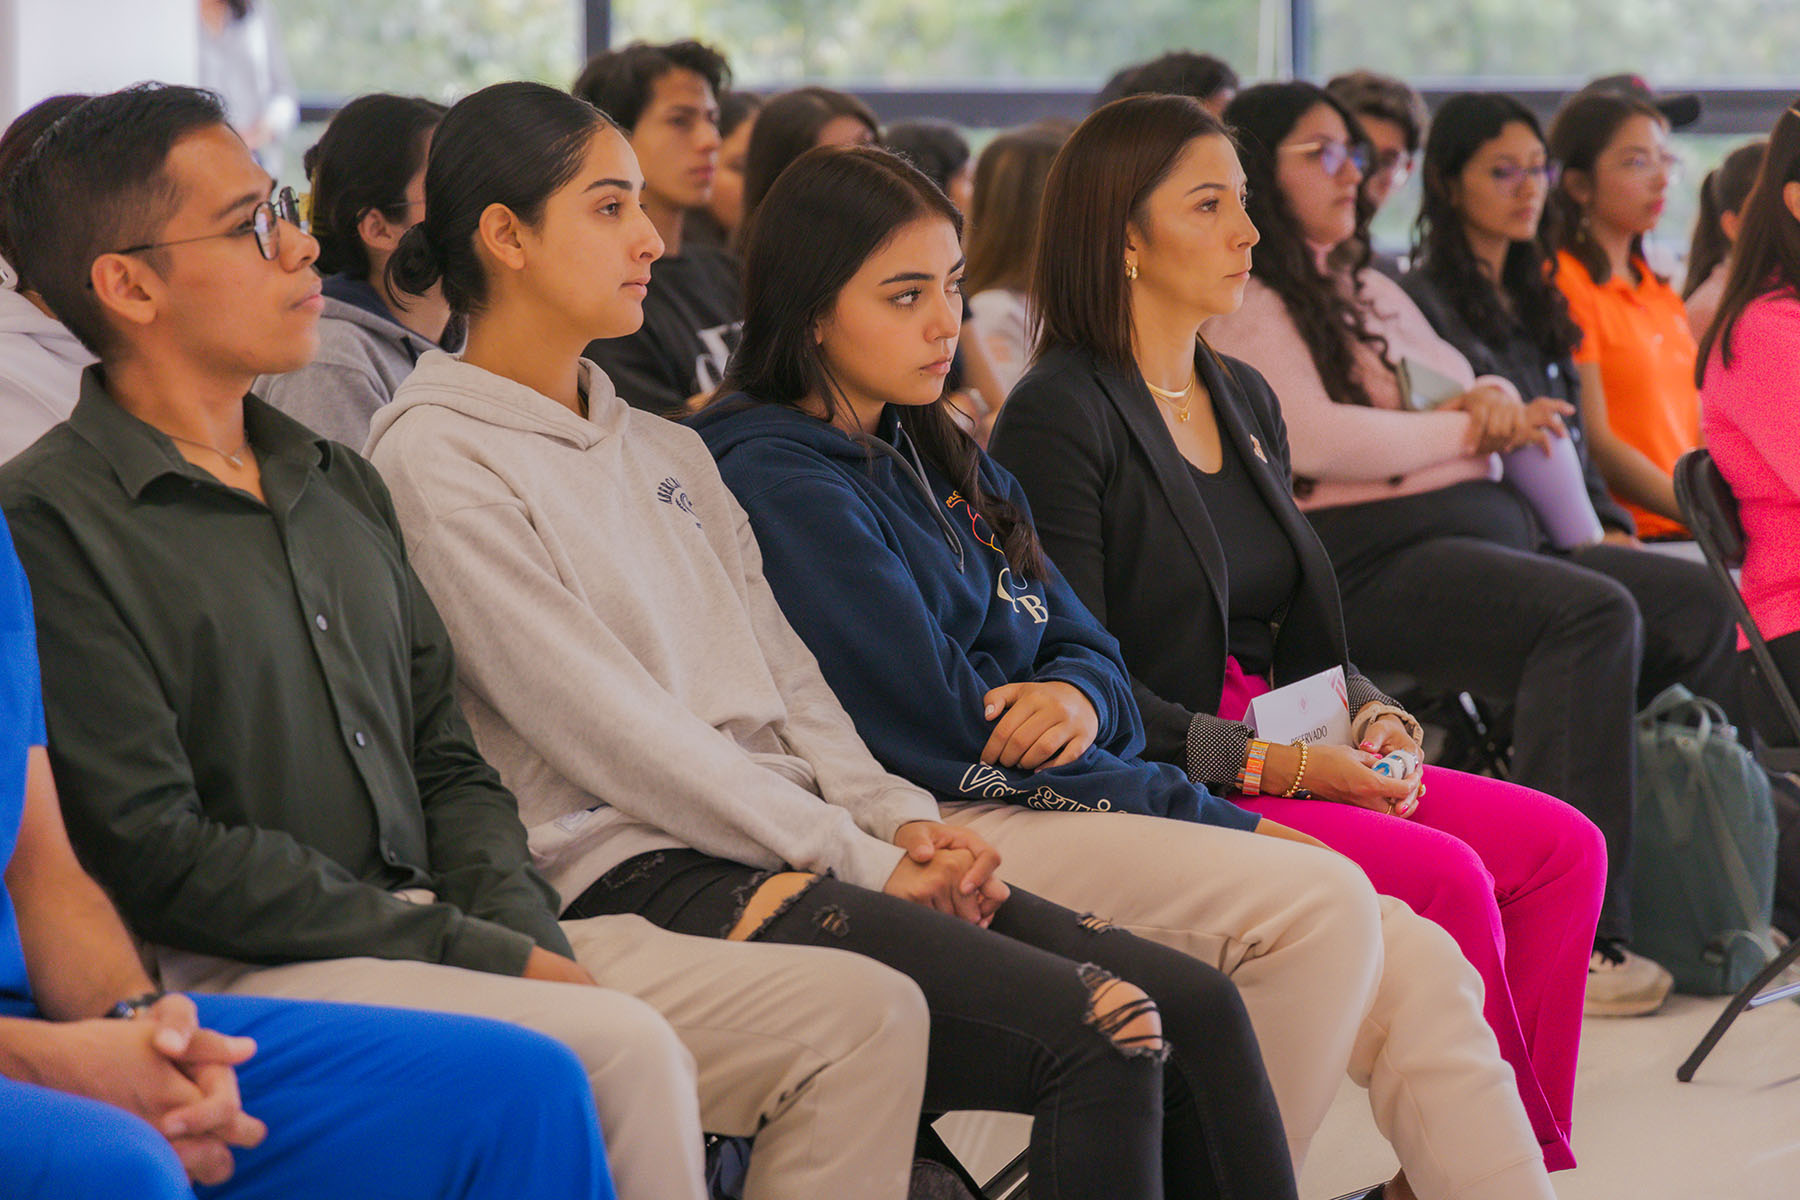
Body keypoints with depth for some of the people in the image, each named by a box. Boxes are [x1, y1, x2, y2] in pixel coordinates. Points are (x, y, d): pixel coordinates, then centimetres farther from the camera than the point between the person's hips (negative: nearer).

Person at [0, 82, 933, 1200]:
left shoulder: (343, 486, 21)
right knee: (626, 1049, -33)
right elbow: (155, 849, -14)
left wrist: (532, 937, -1)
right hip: (234, 976, -8)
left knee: (868, 1011, -4)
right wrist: (486, 960, -14)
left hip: (436, 927, 9)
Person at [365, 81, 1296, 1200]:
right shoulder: (437, 458, -4)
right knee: (1099, 1036, -23)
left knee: (1195, 1006, -9)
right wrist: (867, 864, -12)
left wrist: (899, 819, -1)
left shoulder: (668, 451, 23)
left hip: (785, 844, 8)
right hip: (643, 876, -8)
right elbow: (611, 729, -11)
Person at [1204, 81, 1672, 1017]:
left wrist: (1496, 404, 2)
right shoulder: (1242, 306, 1)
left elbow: (1485, 397, 27)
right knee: (1593, 617, -32)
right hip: (1365, 561, -8)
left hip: (1483, 522, 8)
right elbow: (1310, 439, -13)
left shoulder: (1373, 292, 28)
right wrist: (1464, 431, -3)